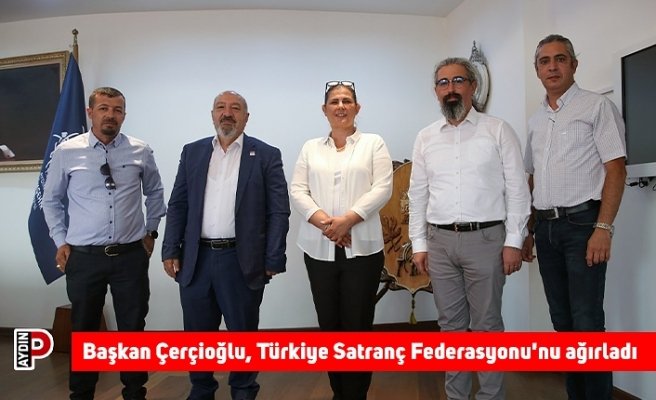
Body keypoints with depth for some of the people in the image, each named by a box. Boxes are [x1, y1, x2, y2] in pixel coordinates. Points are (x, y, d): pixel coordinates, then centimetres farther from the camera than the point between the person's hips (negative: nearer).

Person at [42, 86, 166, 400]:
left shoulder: (141, 152, 0)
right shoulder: (66, 152, -1)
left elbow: (155, 193, 15)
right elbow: (51, 200, 11)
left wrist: (150, 231, 11)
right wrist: (60, 241, 5)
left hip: (131, 255, 1)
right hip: (83, 256, 0)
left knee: (133, 329, 9)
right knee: (83, 330, 12)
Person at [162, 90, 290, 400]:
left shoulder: (266, 155, 0)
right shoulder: (192, 152, 9)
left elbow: (279, 212, -3)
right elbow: (177, 205, 9)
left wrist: (273, 260, -8)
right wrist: (171, 251, 2)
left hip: (242, 261, -3)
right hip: (196, 259, 3)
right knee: (197, 334, 14)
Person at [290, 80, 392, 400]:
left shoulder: (374, 143, 7)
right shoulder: (310, 148, 14)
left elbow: (382, 188, -4)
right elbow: (297, 191, 4)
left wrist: (347, 219, -15)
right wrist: (323, 221, -13)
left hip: (362, 248, -2)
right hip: (319, 249, 3)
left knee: (358, 325, 2)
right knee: (329, 325, 9)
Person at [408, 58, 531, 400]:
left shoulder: (498, 130, 1)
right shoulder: (426, 138, 9)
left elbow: (517, 189, -2)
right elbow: (418, 194, 10)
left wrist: (513, 241, -8)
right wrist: (419, 243, 5)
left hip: (485, 239, -3)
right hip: (440, 241, 3)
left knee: (486, 325, 4)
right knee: (451, 324, 12)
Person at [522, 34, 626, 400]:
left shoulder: (597, 106, -2)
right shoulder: (536, 120, 16)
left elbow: (616, 169, -9)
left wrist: (603, 228, -17)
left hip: (582, 223, -6)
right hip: (546, 227, 6)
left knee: (587, 322, -6)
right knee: (562, 319, 12)